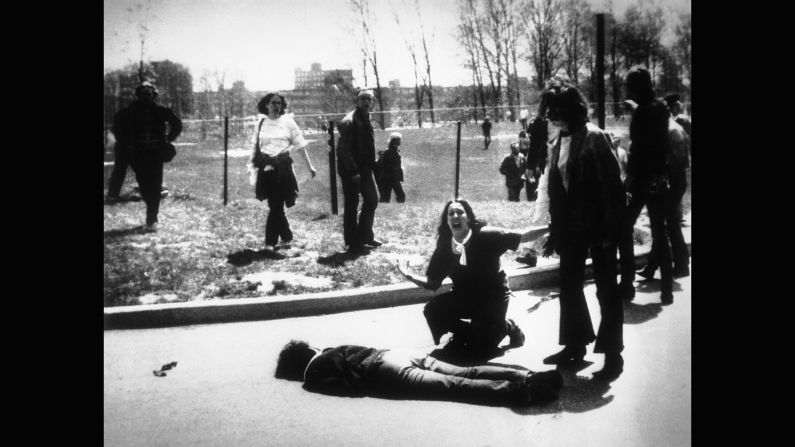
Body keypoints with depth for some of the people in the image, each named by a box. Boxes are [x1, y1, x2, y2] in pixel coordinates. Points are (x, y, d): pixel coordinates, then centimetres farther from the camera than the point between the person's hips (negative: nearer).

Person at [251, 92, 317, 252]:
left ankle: (270, 242, -2)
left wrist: (309, 166, 1)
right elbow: (256, 147, 17)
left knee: (276, 205, -7)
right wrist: (252, 164, 10)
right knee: (275, 206, 7)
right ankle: (287, 236, 25)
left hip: (283, 166, -3)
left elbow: (300, 145, 3)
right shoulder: (261, 123, 9)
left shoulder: (288, 122, 2)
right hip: (266, 167, 3)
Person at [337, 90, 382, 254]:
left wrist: (371, 165, 14)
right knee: (352, 205, -1)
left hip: (364, 168, 9)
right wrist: (353, 172, -23)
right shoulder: (349, 121, -16)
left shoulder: (366, 120, 13)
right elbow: (344, 150, -20)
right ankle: (353, 244, 6)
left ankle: (365, 237, 26)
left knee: (372, 199, 14)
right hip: (351, 171, -9)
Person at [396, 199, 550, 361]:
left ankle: (506, 327, 17)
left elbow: (524, 237, -16)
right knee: (432, 309, -21)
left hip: (492, 298, -4)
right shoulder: (443, 248, -7)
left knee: (478, 351, -13)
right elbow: (432, 283, -1)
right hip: (463, 297, 4)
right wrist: (411, 276, -17)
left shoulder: (485, 236, -17)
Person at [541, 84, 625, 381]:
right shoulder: (560, 142, 8)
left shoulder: (595, 139, -13)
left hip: (598, 227, -7)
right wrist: (555, 230, 12)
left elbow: (612, 186, -16)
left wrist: (610, 230, -18)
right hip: (571, 227, 7)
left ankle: (613, 354, 12)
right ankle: (575, 344, 28)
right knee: (569, 287, 13)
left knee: (606, 289, 2)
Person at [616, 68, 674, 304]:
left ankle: (627, 284, 5)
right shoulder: (660, 108, 7)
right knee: (660, 233, 10)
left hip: (641, 179, -7)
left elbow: (637, 149, -19)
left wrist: (630, 176, -17)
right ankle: (667, 289, 11)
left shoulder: (642, 112, -15)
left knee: (624, 229, 4)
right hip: (659, 178, 7)